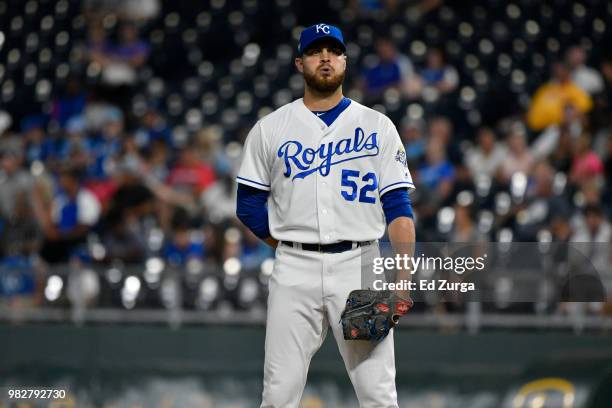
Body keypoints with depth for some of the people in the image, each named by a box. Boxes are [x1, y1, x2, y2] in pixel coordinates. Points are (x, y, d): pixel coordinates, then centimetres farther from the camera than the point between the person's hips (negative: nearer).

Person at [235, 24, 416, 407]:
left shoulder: (378, 126, 7)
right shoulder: (270, 128, 9)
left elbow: (398, 206, 3)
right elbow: (249, 203, 12)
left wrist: (404, 276, -8)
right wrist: (291, 249, 5)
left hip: (359, 267, -1)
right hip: (294, 271, 1)